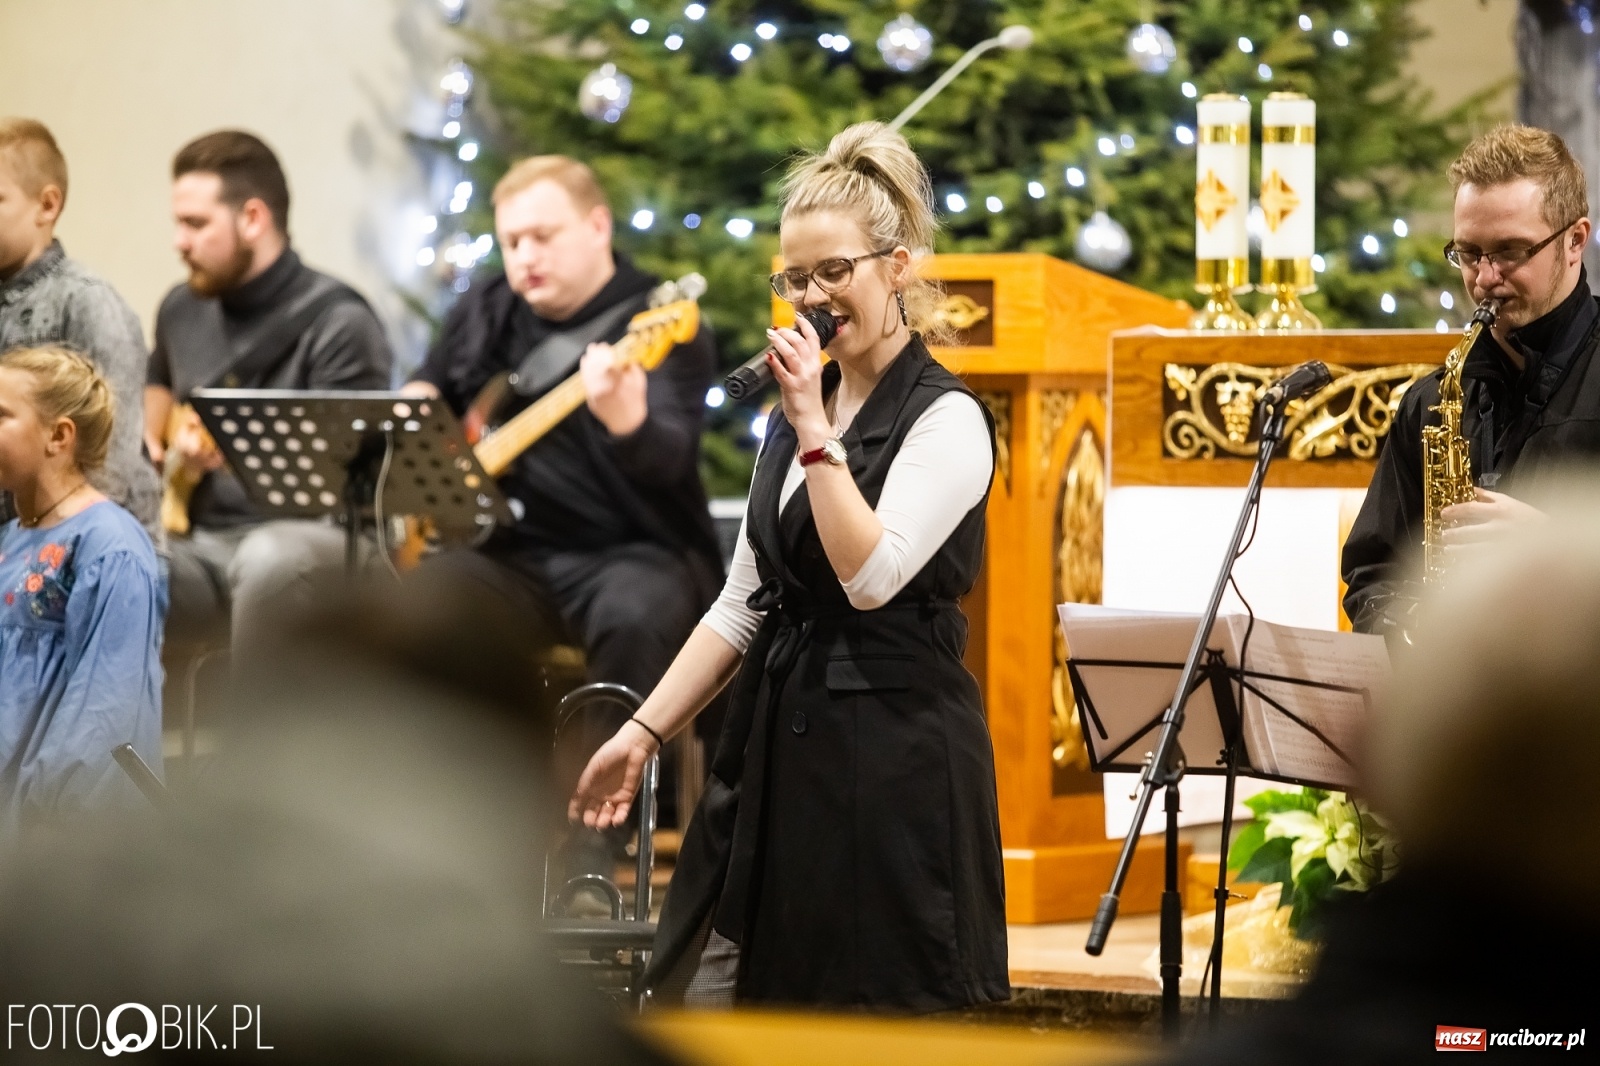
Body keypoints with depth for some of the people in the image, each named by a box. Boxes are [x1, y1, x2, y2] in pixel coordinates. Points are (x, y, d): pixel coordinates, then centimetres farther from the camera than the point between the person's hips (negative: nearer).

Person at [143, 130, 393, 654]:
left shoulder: (337, 322, -10)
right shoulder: (182, 310, 12)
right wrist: (149, 445, 14)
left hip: (311, 534, -6)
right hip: (198, 541, 6)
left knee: (269, 560, -42)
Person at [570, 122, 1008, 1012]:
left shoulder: (946, 419, -9)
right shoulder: (797, 413, 14)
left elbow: (870, 575, -21)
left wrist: (816, 429, -20)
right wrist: (644, 731, 10)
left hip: (895, 756, -7)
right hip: (781, 741, 7)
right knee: (706, 1004, 2)